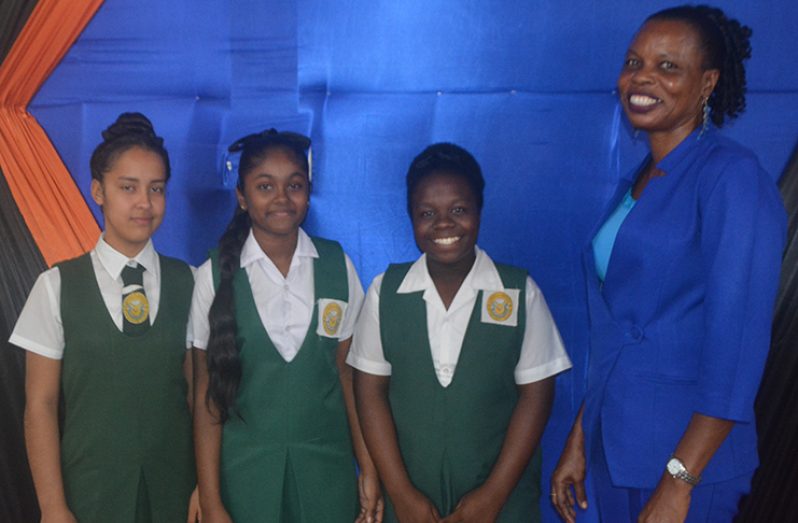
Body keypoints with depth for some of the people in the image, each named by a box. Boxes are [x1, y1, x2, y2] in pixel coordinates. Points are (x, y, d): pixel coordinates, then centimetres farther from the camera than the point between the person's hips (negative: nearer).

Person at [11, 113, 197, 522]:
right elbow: (40, 403, -4)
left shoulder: (189, 283, -2)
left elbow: (199, 390, 1)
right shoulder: (57, 286, -6)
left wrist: (206, 487, -2)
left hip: (174, 490, 1)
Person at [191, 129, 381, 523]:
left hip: (327, 470, 2)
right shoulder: (216, 274, -7)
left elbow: (348, 374, 2)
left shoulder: (338, 265, -2)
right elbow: (207, 394, -5)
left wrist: (369, 470, 0)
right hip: (244, 470, -1)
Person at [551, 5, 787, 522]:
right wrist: (579, 441, 12)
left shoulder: (733, 175, -13)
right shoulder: (635, 185, 9)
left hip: (684, 459, -7)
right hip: (613, 450, 7)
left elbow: (736, 348, -18)